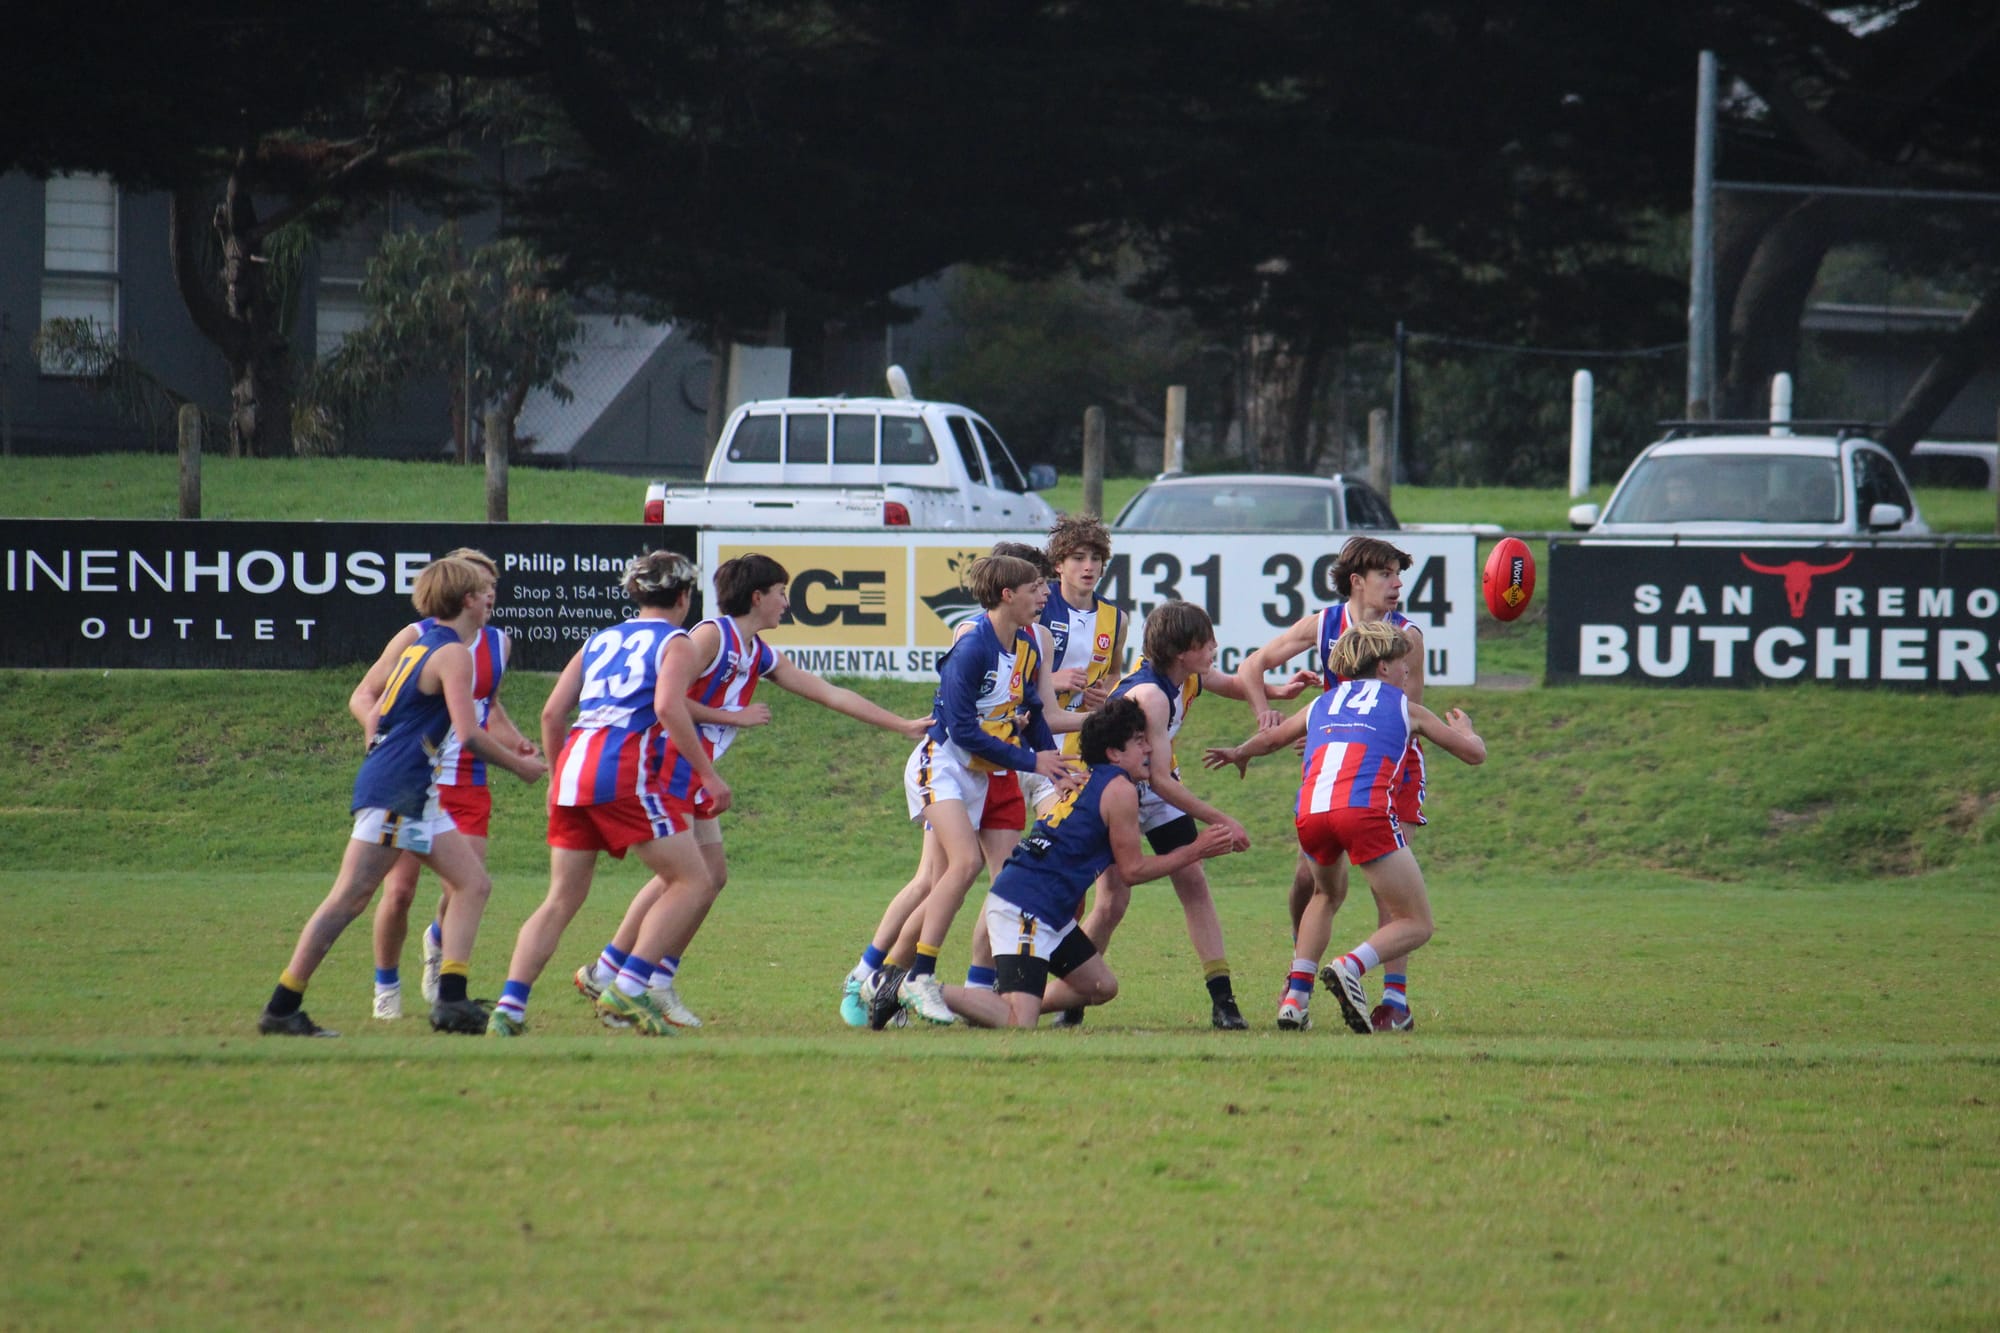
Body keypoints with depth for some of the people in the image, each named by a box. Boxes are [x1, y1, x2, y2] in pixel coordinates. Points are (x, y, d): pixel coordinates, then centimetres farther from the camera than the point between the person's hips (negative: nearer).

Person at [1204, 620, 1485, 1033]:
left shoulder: (1322, 704, 30)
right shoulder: (1404, 707, 22)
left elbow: (1271, 738, 48)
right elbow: (1474, 753, 29)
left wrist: (1240, 753, 70)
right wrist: (1463, 728, 53)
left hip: (1309, 813, 4)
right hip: (1365, 809, -4)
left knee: (1325, 895, 34)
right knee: (1415, 925, 3)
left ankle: (1296, 996, 17)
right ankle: (1351, 967, -26)